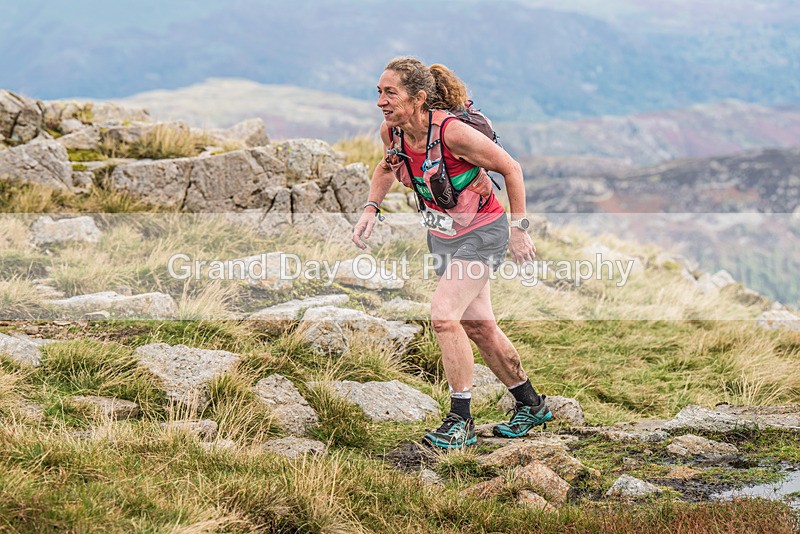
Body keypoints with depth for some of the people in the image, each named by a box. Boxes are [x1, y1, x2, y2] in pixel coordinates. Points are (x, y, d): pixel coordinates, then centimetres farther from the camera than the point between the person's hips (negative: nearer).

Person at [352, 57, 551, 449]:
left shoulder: (453, 132, -29)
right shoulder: (391, 132, -10)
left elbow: (511, 169, -17)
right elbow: (387, 167, 15)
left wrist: (518, 229, -13)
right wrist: (371, 208, 0)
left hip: (483, 233, -8)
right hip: (442, 236, 8)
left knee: (443, 313, -22)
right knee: (478, 326, 15)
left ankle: (461, 421, -13)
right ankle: (530, 405, 34)